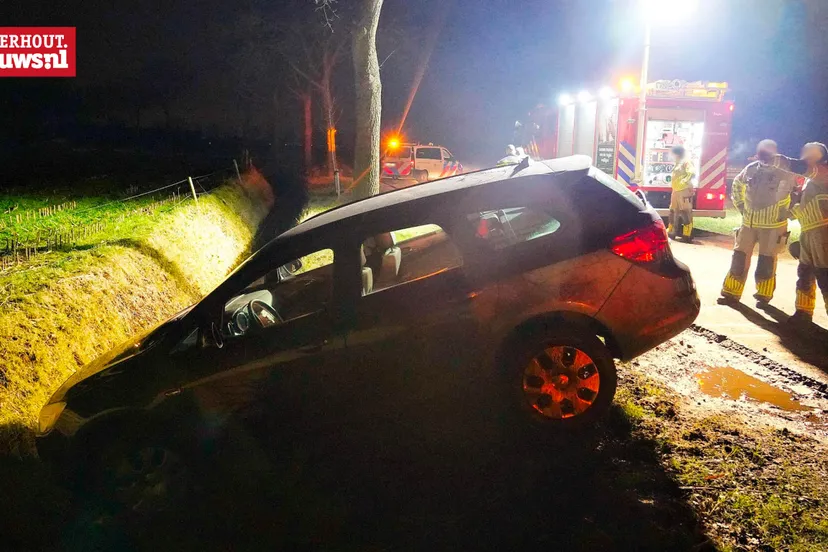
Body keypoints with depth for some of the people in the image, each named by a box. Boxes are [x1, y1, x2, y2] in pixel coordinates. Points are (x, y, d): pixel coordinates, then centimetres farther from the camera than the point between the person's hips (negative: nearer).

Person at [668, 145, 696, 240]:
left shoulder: (686, 162, -7)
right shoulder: (677, 164, 21)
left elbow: (692, 173, -22)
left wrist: (684, 181, -20)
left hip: (684, 191, -10)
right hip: (676, 192, 10)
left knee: (685, 213, -10)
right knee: (673, 212, 15)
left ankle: (687, 235, -10)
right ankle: (671, 232, 24)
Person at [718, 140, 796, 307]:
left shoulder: (786, 173, -11)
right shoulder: (751, 169, -1)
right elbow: (736, 186, 17)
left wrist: (787, 213, -1)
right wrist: (741, 207, 12)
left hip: (772, 226, -3)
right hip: (749, 223, 4)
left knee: (767, 262, 4)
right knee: (739, 258, 4)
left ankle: (764, 296, 18)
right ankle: (732, 294, 11)